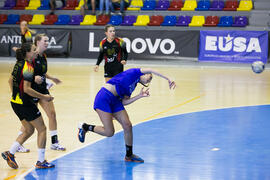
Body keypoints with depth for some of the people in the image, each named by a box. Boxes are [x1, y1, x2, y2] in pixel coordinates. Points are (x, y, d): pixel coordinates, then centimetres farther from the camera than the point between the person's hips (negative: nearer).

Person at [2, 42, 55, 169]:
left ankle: (10, 153, 13)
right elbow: (26, 89, -24)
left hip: (15, 102, 9)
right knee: (42, 129, 2)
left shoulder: (19, 63, 8)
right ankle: (41, 161, 5)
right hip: (25, 104, -9)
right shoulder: (28, 67, -19)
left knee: (29, 130, 19)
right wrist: (43, 97, -16)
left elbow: (10, 80, 20)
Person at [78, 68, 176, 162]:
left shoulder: (132, 87, 20)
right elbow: (151, 71, -10)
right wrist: (167, 79, -10)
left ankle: (129, 155, 14)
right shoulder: (135, 72, 2)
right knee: (109, 132, -11)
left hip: (115, 101, 9)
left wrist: (140, 96, 4)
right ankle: (84, 127, 11)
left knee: (127, 126, -1)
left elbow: (124, 102, 7)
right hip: (104, 98, -9)